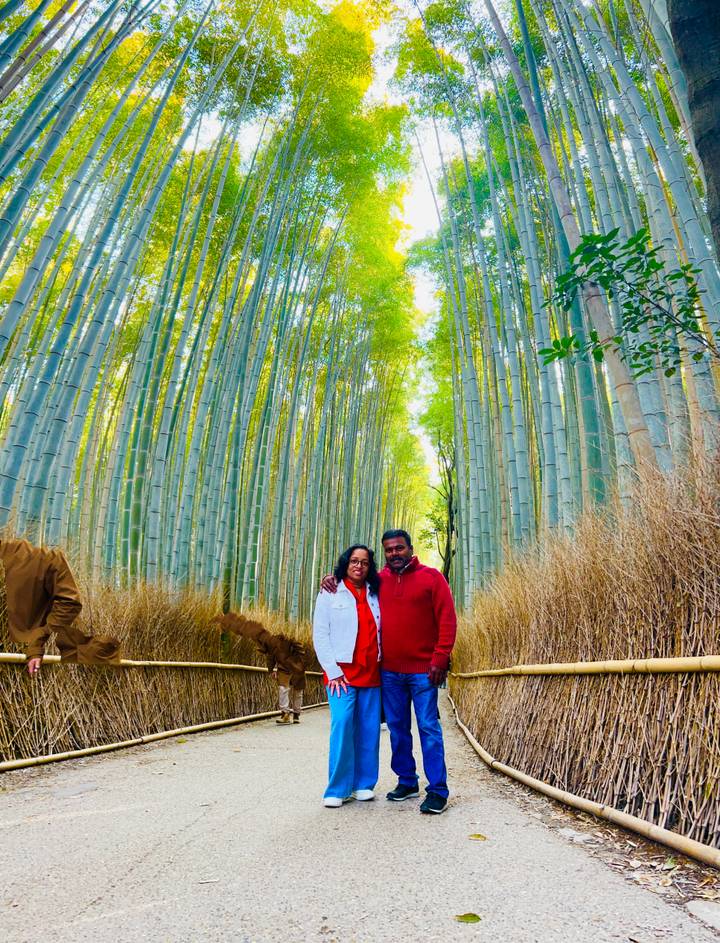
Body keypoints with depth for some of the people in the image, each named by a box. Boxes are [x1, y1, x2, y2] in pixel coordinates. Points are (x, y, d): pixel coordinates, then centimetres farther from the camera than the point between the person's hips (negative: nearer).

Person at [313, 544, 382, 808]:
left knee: (369, 729, 4)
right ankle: (338, 789, -1)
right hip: (342, 672, -3)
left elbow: (382, 632, 13)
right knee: (343, 724, -13)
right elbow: (320, 636, -1)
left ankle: (364, 784, 18)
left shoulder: (375, 596, 12)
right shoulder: (330, 594, 3)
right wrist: (333, 672, -9)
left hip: (371, 673, 3)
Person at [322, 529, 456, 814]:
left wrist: (440, 659, -14)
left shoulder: (431, 576, -4)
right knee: (397, 729, 12)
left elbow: (447, 619, -8)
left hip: (423, 670, -4)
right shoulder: (378, 580, 7)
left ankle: (437, 791, 8)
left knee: (429, 728, -1)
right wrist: (333, 579, 3)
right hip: (389, 672, 4)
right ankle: (407, 782, 26)